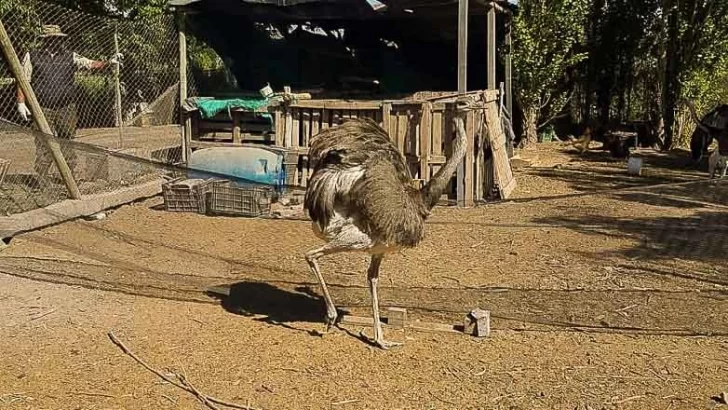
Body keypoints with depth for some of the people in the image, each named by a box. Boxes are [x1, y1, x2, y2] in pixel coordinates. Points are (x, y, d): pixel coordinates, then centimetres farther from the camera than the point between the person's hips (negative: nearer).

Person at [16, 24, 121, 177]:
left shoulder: (70, 57, 11)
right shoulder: (32, 57, 5)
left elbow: (91, 64, 5)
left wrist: (109, 62, -11)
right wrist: (21, 102, -4)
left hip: (66, 109, 2)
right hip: (43, 109, -2)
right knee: (43, 145, -4)